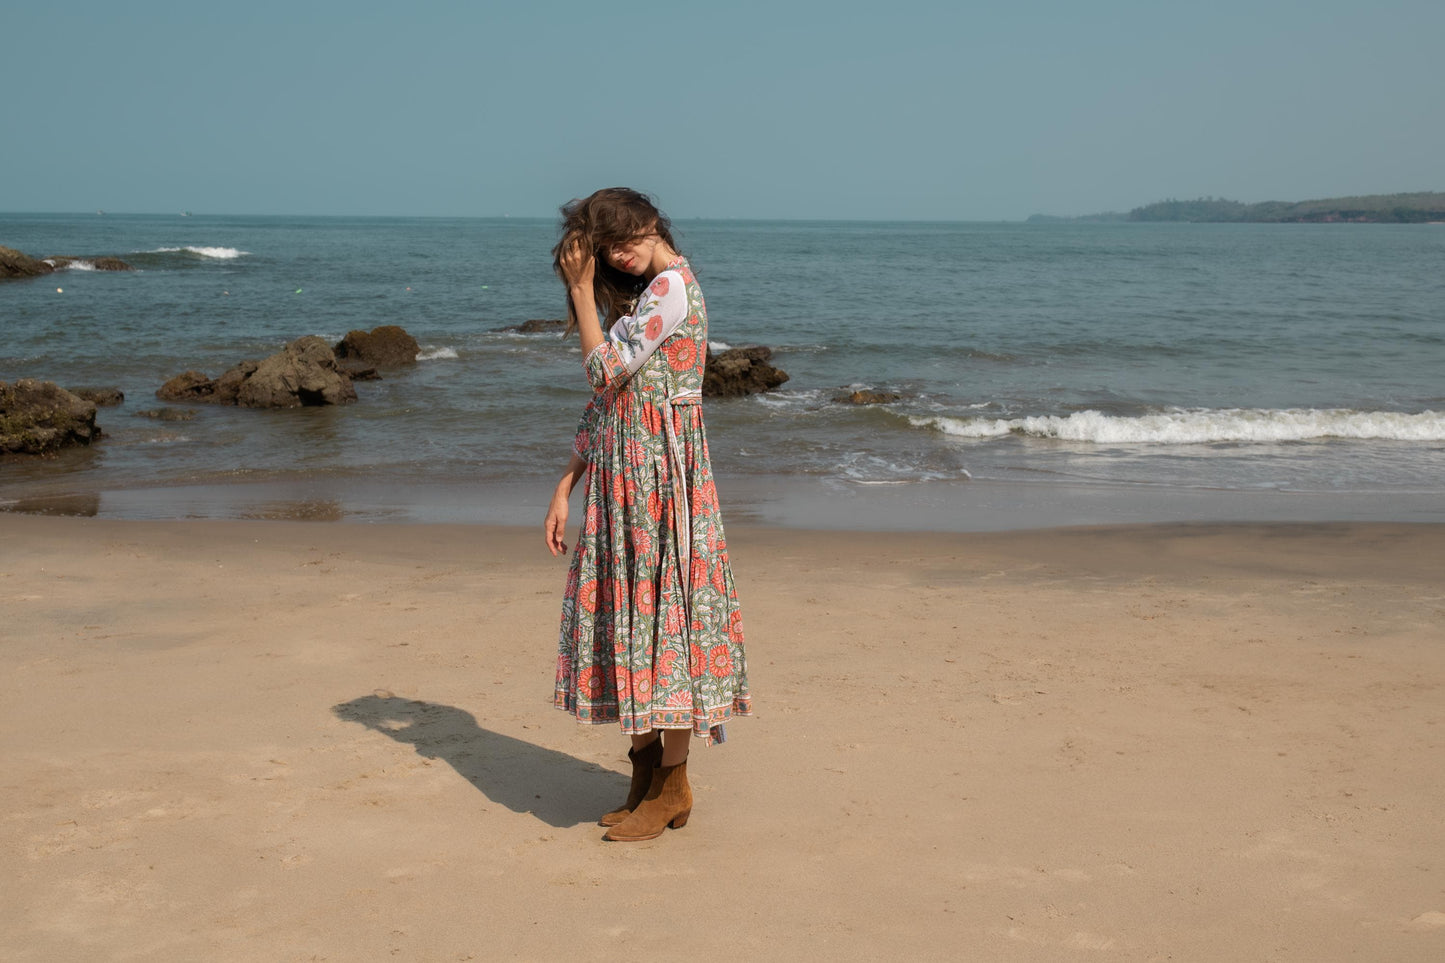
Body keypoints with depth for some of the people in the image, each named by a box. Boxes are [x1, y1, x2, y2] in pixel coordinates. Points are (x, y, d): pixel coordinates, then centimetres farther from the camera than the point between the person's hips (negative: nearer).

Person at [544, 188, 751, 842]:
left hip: (660, 473, -9)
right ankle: (645, 774, 19)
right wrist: (565, 489, 12)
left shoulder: (671, 286, -10)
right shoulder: (638, 296, 18)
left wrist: (581, 288, -7)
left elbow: (605, 370, -16)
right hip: (619, 478, 9)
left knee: (661, 612, -5)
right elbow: (602, 405, 16)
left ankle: (672, 788, 4)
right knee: (627, 616, 9)